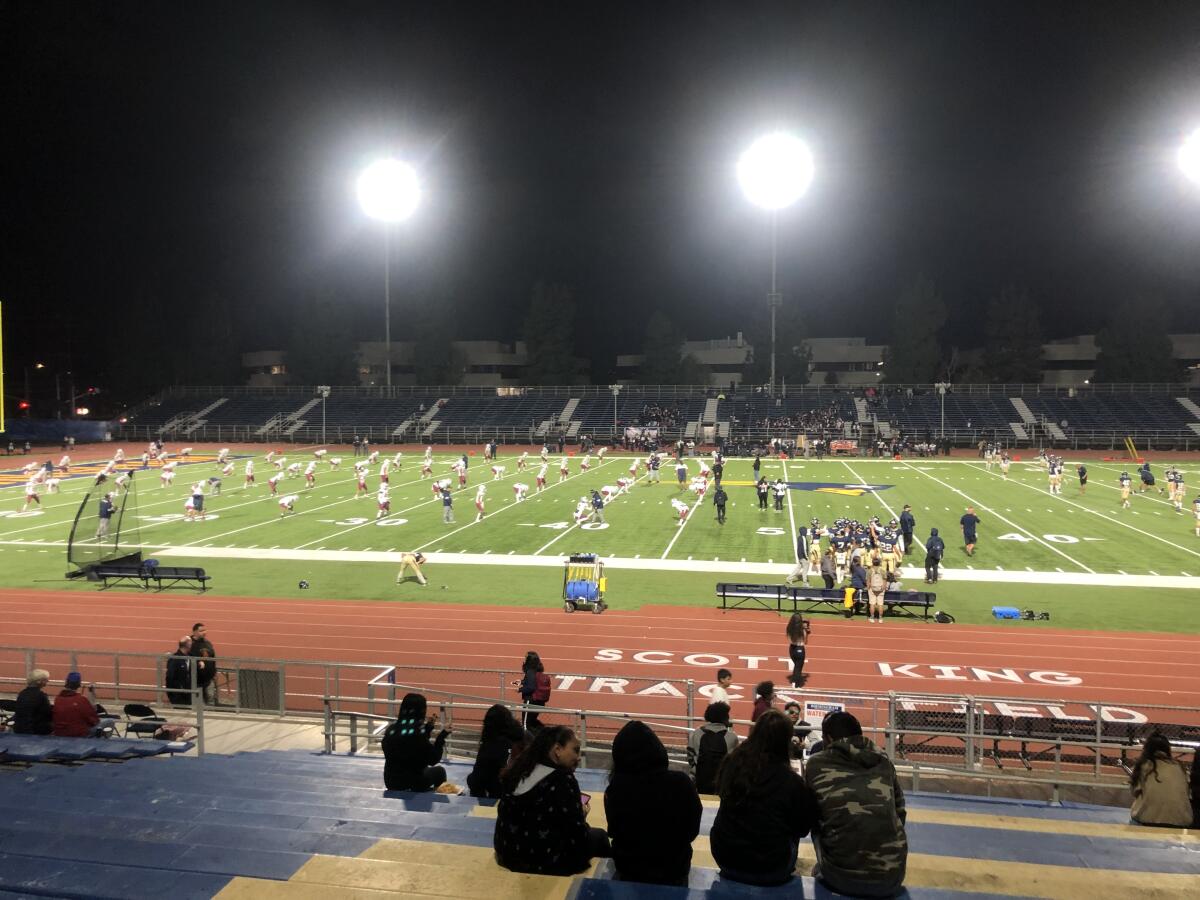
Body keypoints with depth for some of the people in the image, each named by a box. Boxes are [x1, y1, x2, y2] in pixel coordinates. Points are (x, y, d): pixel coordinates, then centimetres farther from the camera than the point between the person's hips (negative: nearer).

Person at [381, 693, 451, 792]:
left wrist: (428, 727, 14)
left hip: (390, 782, 5)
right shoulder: (418, 732, -21)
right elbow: (433, 760, -11)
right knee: (439, 771, 22)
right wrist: (442, 737, -2)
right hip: (412, 784, -5)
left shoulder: (391, 729, -4)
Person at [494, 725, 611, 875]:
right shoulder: (563, 780, -16)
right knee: (599, 836, 16)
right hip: (545, 862, -7)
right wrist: (581, 815, 5)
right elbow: (577, 834, -16)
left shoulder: (518, 771, 3)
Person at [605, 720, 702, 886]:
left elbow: (614, 832, -4)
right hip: (674, 870, 0)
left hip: (629, 871, 0)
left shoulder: (616, 788, -25)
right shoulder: (681, 783, -25)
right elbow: (692, 831, -6)